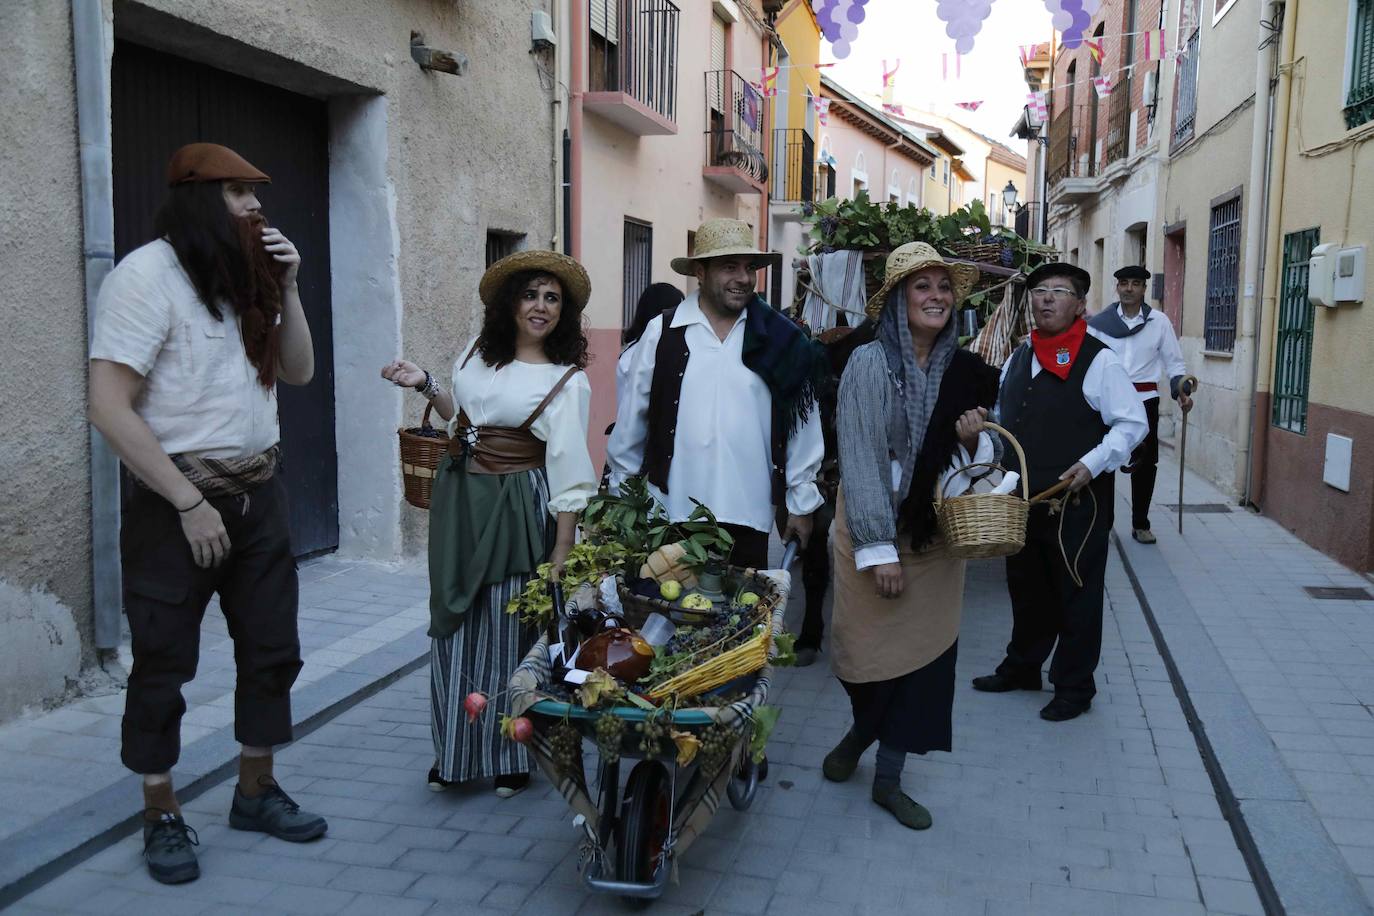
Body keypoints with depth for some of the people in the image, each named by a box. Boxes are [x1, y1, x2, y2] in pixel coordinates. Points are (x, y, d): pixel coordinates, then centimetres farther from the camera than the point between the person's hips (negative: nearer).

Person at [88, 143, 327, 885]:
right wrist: (189, 502, -18)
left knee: (271, 648, 13)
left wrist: (286, 288, 0)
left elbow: (298, 373, 13)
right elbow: (109, 408, -19)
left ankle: (255, 791, 30)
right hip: (176, 501, -7)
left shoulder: (244, 280, 10)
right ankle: (161, 817, 23)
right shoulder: (148, 274, -13)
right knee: (164, 663, 6)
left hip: (258, 493, 7)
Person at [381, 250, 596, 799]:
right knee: (454, 629, 9)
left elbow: (568, 473, -11)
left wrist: (562, 553, -14)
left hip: (516, 511, -5)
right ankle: (454, 752, 24)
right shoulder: (477, 353, 8)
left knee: (509, 633, 1)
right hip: (458, 503, 5)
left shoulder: (567, 380, -7)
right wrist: (426, 386, 10)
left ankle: (509, 756, 19)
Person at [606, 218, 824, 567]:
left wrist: (801, 503, 7)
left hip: (748, 515, 1)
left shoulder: (779, 339, 2)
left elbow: (801, 424, 6)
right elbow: (631, 421, 5)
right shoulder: (662, 333, 0)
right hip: (671, 512, 0)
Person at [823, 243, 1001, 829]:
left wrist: (973, 440, -14)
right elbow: (860, 458, -14)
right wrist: (879, 549, -17)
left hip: (936, 533, 4)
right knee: (868, 647, 3)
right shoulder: (870, 363, -11)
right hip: (872, 528, -4)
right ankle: (860, 731, 38)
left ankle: (888, 779, 23)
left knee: (924, 650, 6)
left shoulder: (964, 371, 2)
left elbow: (979, 462, 11)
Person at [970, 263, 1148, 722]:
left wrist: (1094, 463, -21)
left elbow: (1132, 423, -9)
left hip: (1077, 500, -6)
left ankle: (1074, 687, 20)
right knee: (1026, 586, 20)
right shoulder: (1018, 359, 12)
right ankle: (1021, 667, 37)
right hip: (1022, 497, 6)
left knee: (1075, 595, 5)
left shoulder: (1098, 361, -9)